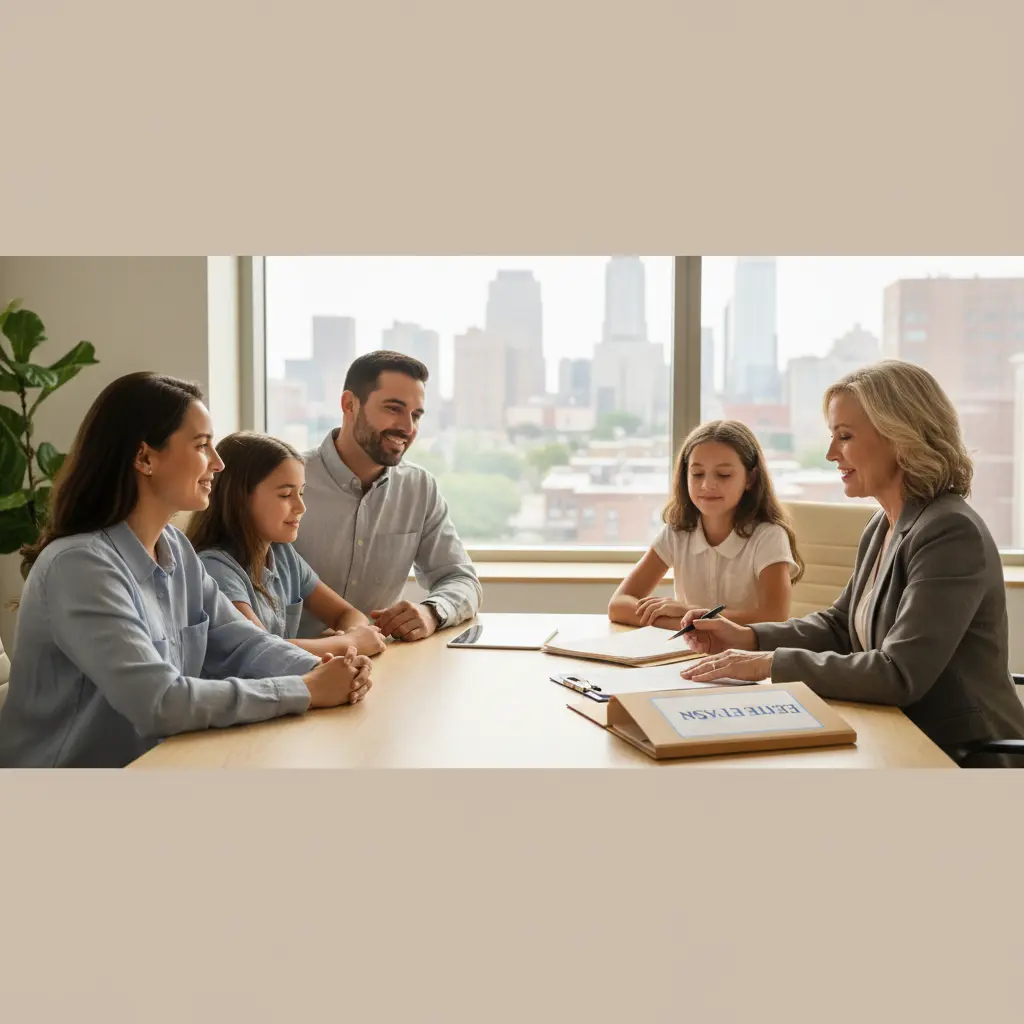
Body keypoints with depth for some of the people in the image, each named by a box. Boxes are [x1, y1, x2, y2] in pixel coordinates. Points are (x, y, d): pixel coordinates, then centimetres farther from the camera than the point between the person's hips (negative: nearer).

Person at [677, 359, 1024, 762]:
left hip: (965, 755, -7)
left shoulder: (951, 533, -21)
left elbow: (900, 676, -27)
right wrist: (749, 637, 1)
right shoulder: (883, 527, 7)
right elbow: (839, 625, 17)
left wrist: (772, 664, -23)